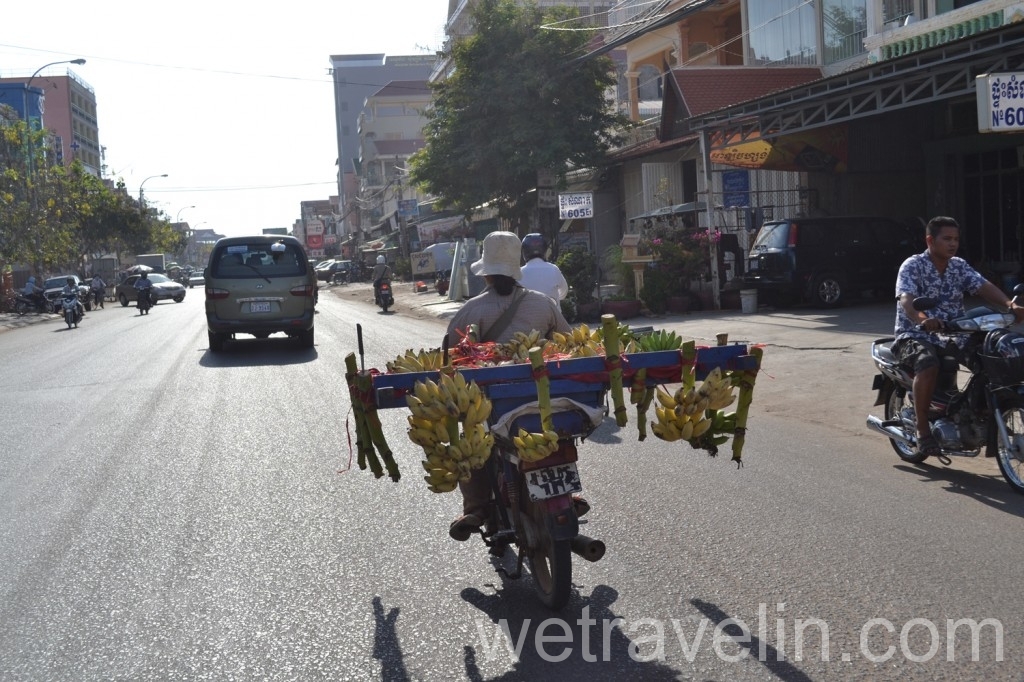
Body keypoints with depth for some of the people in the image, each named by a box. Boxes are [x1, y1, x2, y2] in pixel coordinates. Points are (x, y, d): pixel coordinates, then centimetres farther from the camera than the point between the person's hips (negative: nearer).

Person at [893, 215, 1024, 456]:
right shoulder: (912, 266, -7)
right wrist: (922, 319, -47)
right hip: (916, 336, -6)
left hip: (952, 336, 6)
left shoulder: (959, 266, 11)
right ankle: (923, 430, -25)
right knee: (928, 365, -37)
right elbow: (906, 300, -24)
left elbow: (984, 287, -4)